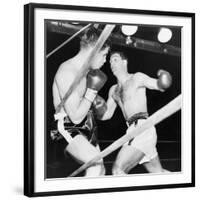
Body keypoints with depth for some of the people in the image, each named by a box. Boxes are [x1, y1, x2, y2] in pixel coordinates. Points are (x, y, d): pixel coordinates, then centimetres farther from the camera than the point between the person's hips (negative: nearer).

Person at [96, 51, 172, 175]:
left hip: (143, 129, -8)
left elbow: (160, 86, -5)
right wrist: (101, 107, -4)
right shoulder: (114, 90, 22)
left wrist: (163, 78, -29)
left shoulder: (137, 78, 2)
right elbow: (106, 115, 19)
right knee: (158, 172, 14)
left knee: (118, 170, -17)